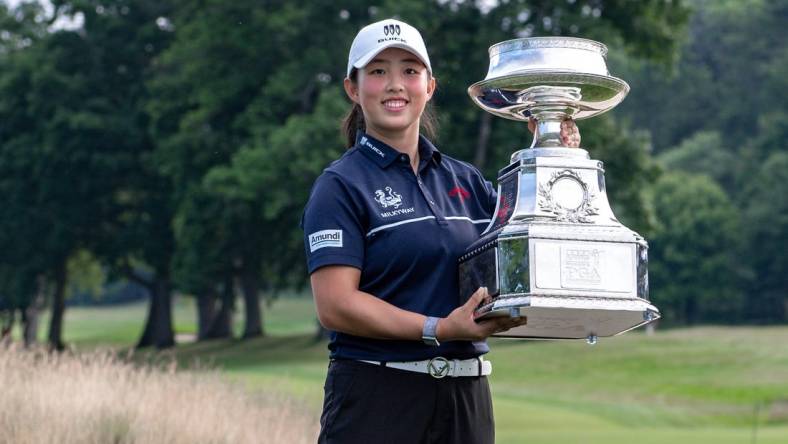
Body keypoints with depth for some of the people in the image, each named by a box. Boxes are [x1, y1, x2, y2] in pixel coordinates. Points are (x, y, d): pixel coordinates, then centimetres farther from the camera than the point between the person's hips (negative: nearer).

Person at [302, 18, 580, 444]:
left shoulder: (464, 181, 14)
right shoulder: (340, 185, -4)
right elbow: (335, 305, -13)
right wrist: (439, 329, -21)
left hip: (466, 396, 5)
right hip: (375, 396, -5)